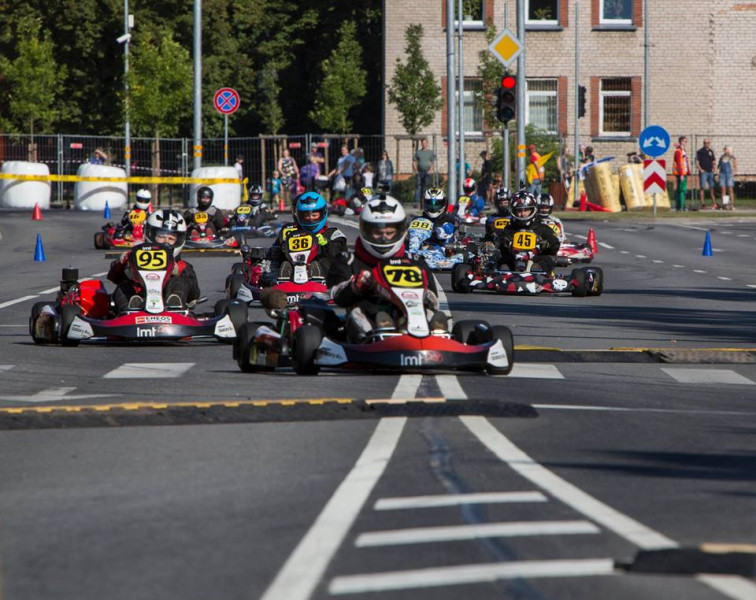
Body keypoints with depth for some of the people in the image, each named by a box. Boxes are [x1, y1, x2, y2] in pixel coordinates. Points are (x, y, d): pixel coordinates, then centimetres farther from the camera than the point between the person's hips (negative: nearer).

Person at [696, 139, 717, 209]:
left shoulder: (711, 151, 14)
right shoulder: (700, 151, -2)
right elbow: (697, 162, -6)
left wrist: (713, 168, 7)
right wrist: (700, 169, -15)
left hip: (710, 172, 5)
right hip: (703, 172, -5)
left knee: (712, 188, 6)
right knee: (702, 188, -7)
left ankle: (714, 203, 9)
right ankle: (702, 203, -9)